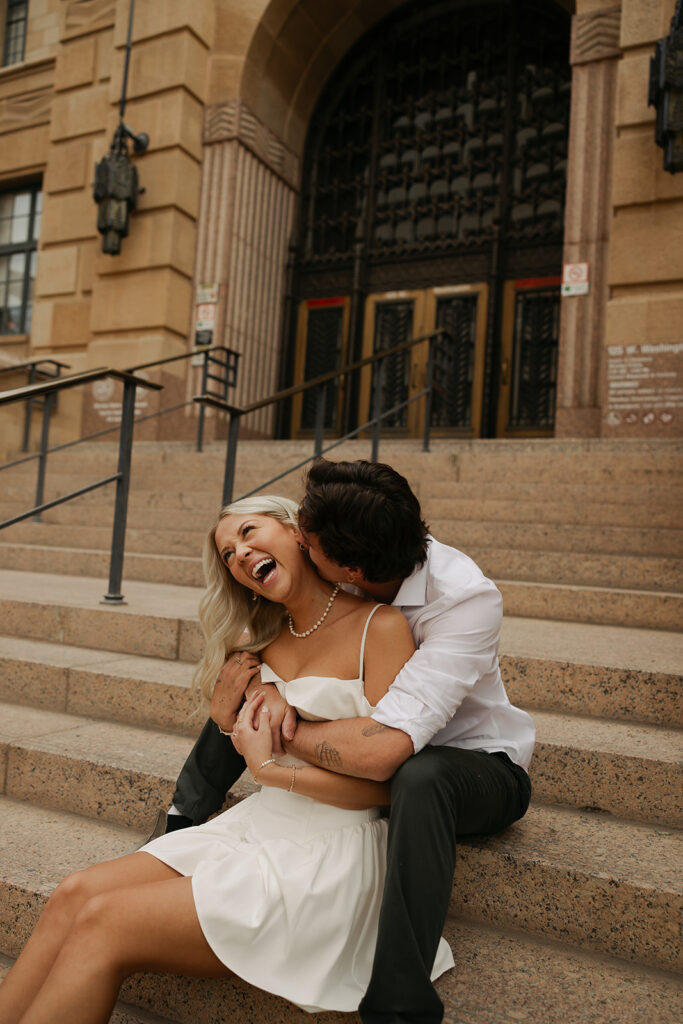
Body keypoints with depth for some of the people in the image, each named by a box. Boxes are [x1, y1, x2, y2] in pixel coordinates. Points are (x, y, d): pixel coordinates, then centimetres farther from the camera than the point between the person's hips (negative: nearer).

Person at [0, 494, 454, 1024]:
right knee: (75, 894, -8)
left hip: (329, 856, -6)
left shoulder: (381, 626, -14)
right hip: (255, 824, 7)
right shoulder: (269, 637, 8)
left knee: (103, 922, -14)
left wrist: (271, 769, -14)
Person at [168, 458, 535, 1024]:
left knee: (420, 776, -42)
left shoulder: (468, 600, -36)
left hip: (478, 764, -6)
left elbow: (381, 750, -45)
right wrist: (267, 690, -29)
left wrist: (269, 729, -31)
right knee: (244, 688, 2)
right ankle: (180, 829, 17)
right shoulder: (335, 576, -17)